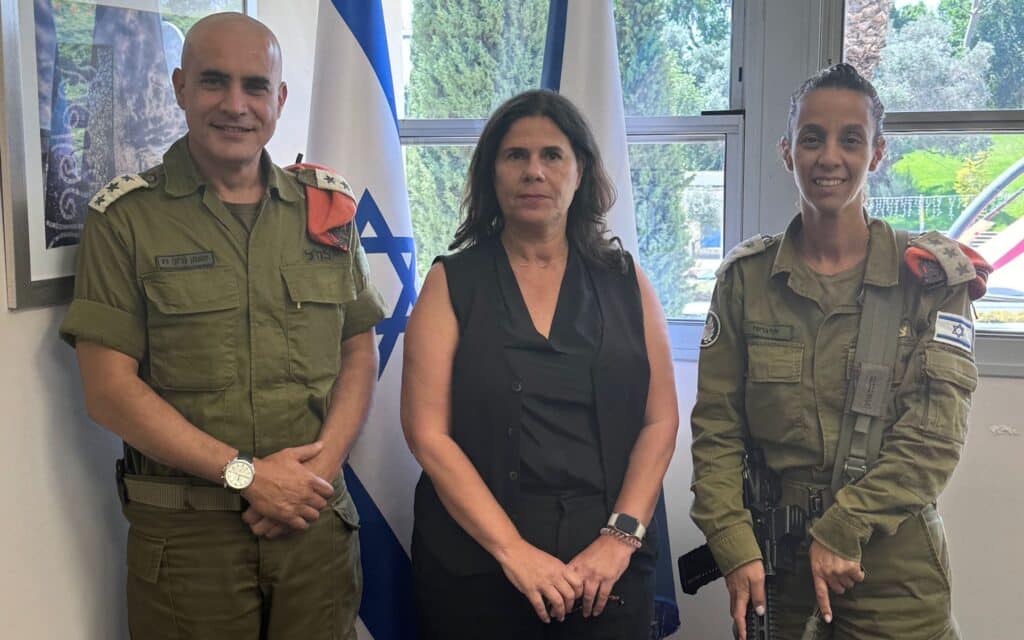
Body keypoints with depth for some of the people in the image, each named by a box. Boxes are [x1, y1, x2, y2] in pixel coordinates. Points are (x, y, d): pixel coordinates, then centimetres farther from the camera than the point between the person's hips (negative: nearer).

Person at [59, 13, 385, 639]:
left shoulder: (328, 207, 7)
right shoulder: (126, 217, -4)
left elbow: (360, 352, 8)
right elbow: (109, 387, -8)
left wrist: (324, 460, -9)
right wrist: (245, 472, -14)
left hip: (317, 522, 3)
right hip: (184, 535, -3)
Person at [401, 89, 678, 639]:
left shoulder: (625, 283, 5)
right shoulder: (452, 284, -1)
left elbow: (660, 420, 2)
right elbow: (428, 433, -8)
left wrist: (621, 537, -9)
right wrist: (514, 551, -14)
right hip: (475, 567, -1)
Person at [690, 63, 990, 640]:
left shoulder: (931, 277, -3)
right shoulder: (746, 277, 1)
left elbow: (936, 433, -10)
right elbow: (716, 428, -1)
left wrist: (844, 528, -17)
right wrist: (736, 546, -11)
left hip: (894, 563, -1)